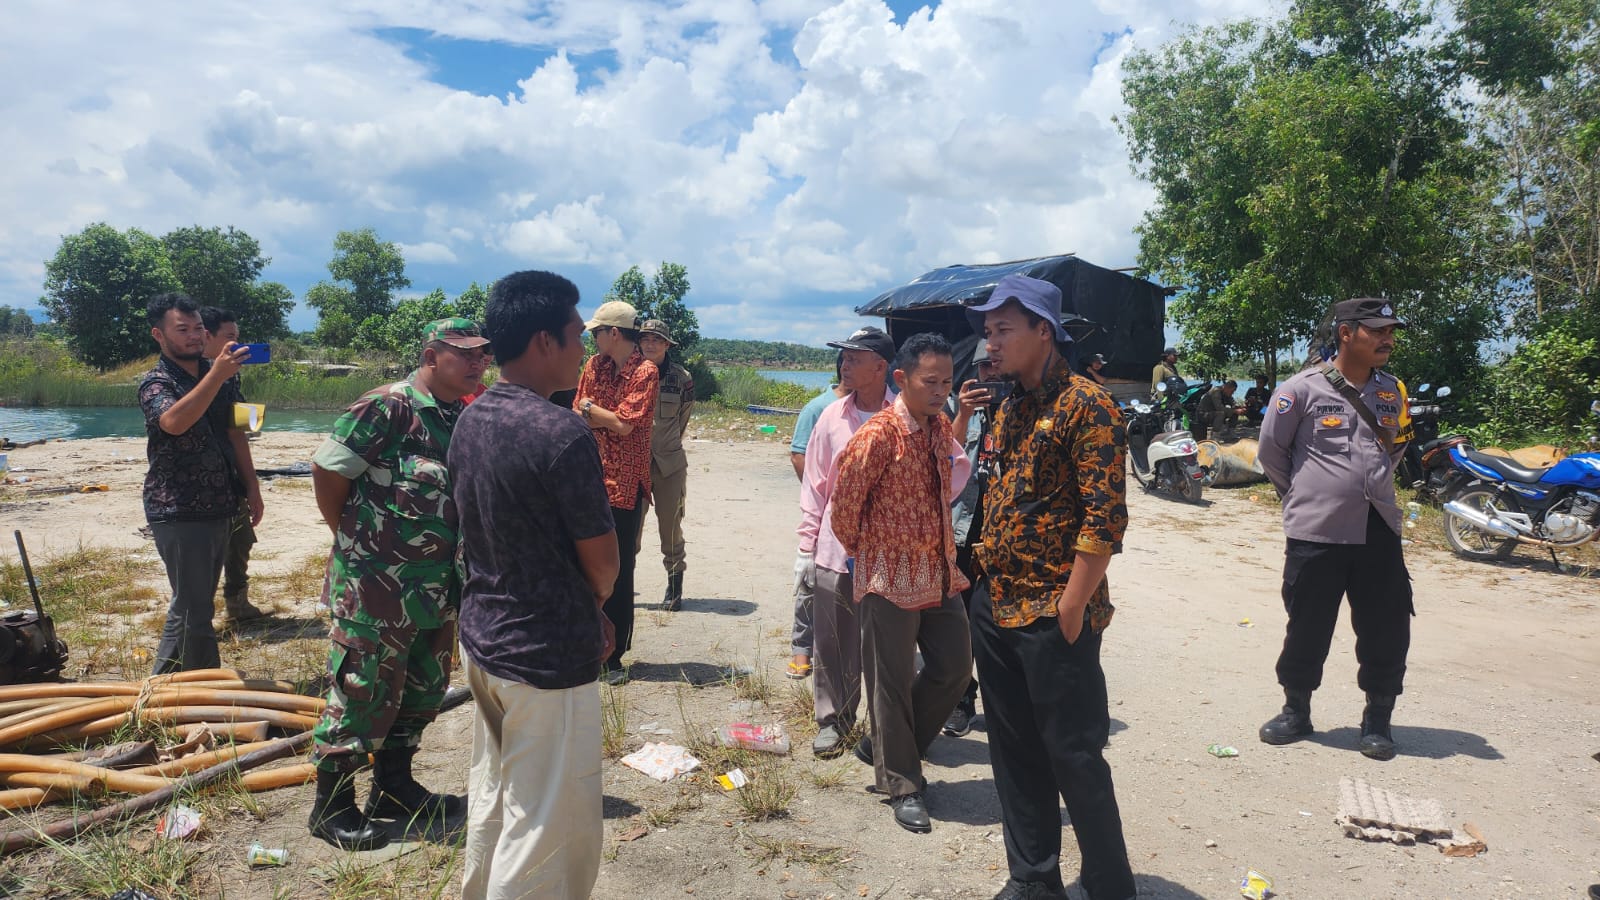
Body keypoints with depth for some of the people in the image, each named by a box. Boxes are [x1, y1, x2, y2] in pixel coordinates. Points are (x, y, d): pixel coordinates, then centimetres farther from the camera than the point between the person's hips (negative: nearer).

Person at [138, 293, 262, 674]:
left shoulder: (219, 376, 10)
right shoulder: (155, 383, -10)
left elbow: (235, 433, 15)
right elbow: (174, 422, -32)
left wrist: (252, 487, 10)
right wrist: (217, 375, -41)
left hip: (220, 509, 7)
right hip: (179, 513, -7)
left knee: (190, 604, 18)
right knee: (195, 611, -2)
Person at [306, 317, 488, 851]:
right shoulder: (387, 407, -16)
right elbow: (327, 470, -14)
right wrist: (354, 539, -4)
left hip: (440, 586, 8)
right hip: (376, 586, -8)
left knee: (424, 690, 17)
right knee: (361, 692, 3)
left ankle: (394, 787, 34)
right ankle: (332, 806, 20)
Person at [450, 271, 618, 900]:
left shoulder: (469, 423, 3)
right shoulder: (563, 435, -23)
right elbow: (602, 563, -16)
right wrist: (592, 604, 7)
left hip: (480, 636, 9)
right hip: (548, 657, -8)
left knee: (491, 796, 24)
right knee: (548, 827, 5)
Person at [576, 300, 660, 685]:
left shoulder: (645, 372, -9)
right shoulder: (595, 365, 10)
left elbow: (624, 424, -15)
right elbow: (577, 416, 6)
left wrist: (591, 408, -1)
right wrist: (609, 418, -10)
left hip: (624, 486, -5)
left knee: (618, 575, 3)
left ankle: (614, 657, 15)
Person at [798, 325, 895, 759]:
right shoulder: (832, 417, 2)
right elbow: (815, 480, 7)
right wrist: (810, 536, 5)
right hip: (836, 548, 2)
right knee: (833, 641, 9)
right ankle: (833, 719, 25)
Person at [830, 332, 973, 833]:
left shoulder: (941, 428, 7)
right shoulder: (879, 435, -18)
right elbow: (844, 501, -13)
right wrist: (859, 549, 0)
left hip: (939, 572, 8)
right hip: (890, 576, -8)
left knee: (954, 668, 12)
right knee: (892, 683, 4)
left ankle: (885, 746, 31)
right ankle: (902, 785, 21)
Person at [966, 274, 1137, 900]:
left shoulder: (1084, 404, -12)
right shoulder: (1007, 410, 13)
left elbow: (1106, 514, -17)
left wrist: (1072, 605, -18)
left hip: (1053, 618, -8)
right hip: (994, 608, 8)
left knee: (1073, 757, 2)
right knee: (1014, 753, 16)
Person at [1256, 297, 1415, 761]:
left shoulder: (1391, 391, 9)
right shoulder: (1302, 389, -8)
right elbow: (1271, 451, 0)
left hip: (1379, 530, 4)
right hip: (1315, 532, -4)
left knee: (1387, 632, 6)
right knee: (1307, 629, 7)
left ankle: (1377, 720, 24)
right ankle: (1296, 710, 26)